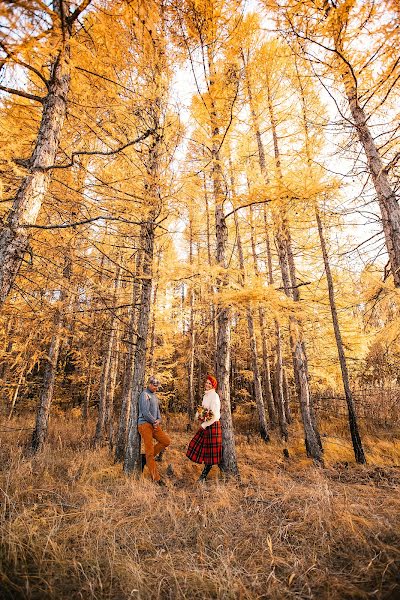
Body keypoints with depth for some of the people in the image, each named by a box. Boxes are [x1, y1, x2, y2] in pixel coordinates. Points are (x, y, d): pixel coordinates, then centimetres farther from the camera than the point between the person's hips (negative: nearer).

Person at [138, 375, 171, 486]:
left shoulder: (154, 395, 15)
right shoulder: (145, 395, -14)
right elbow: (145, 413, -19)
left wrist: (159, 420, 1)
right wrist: (155, 421, -7)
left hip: (154, 424, 9)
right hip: (145, 424, -9)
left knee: (166, 441, 6)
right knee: (150, 450, -4)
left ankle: (145, 457, 14)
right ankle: (156, 478, 4)